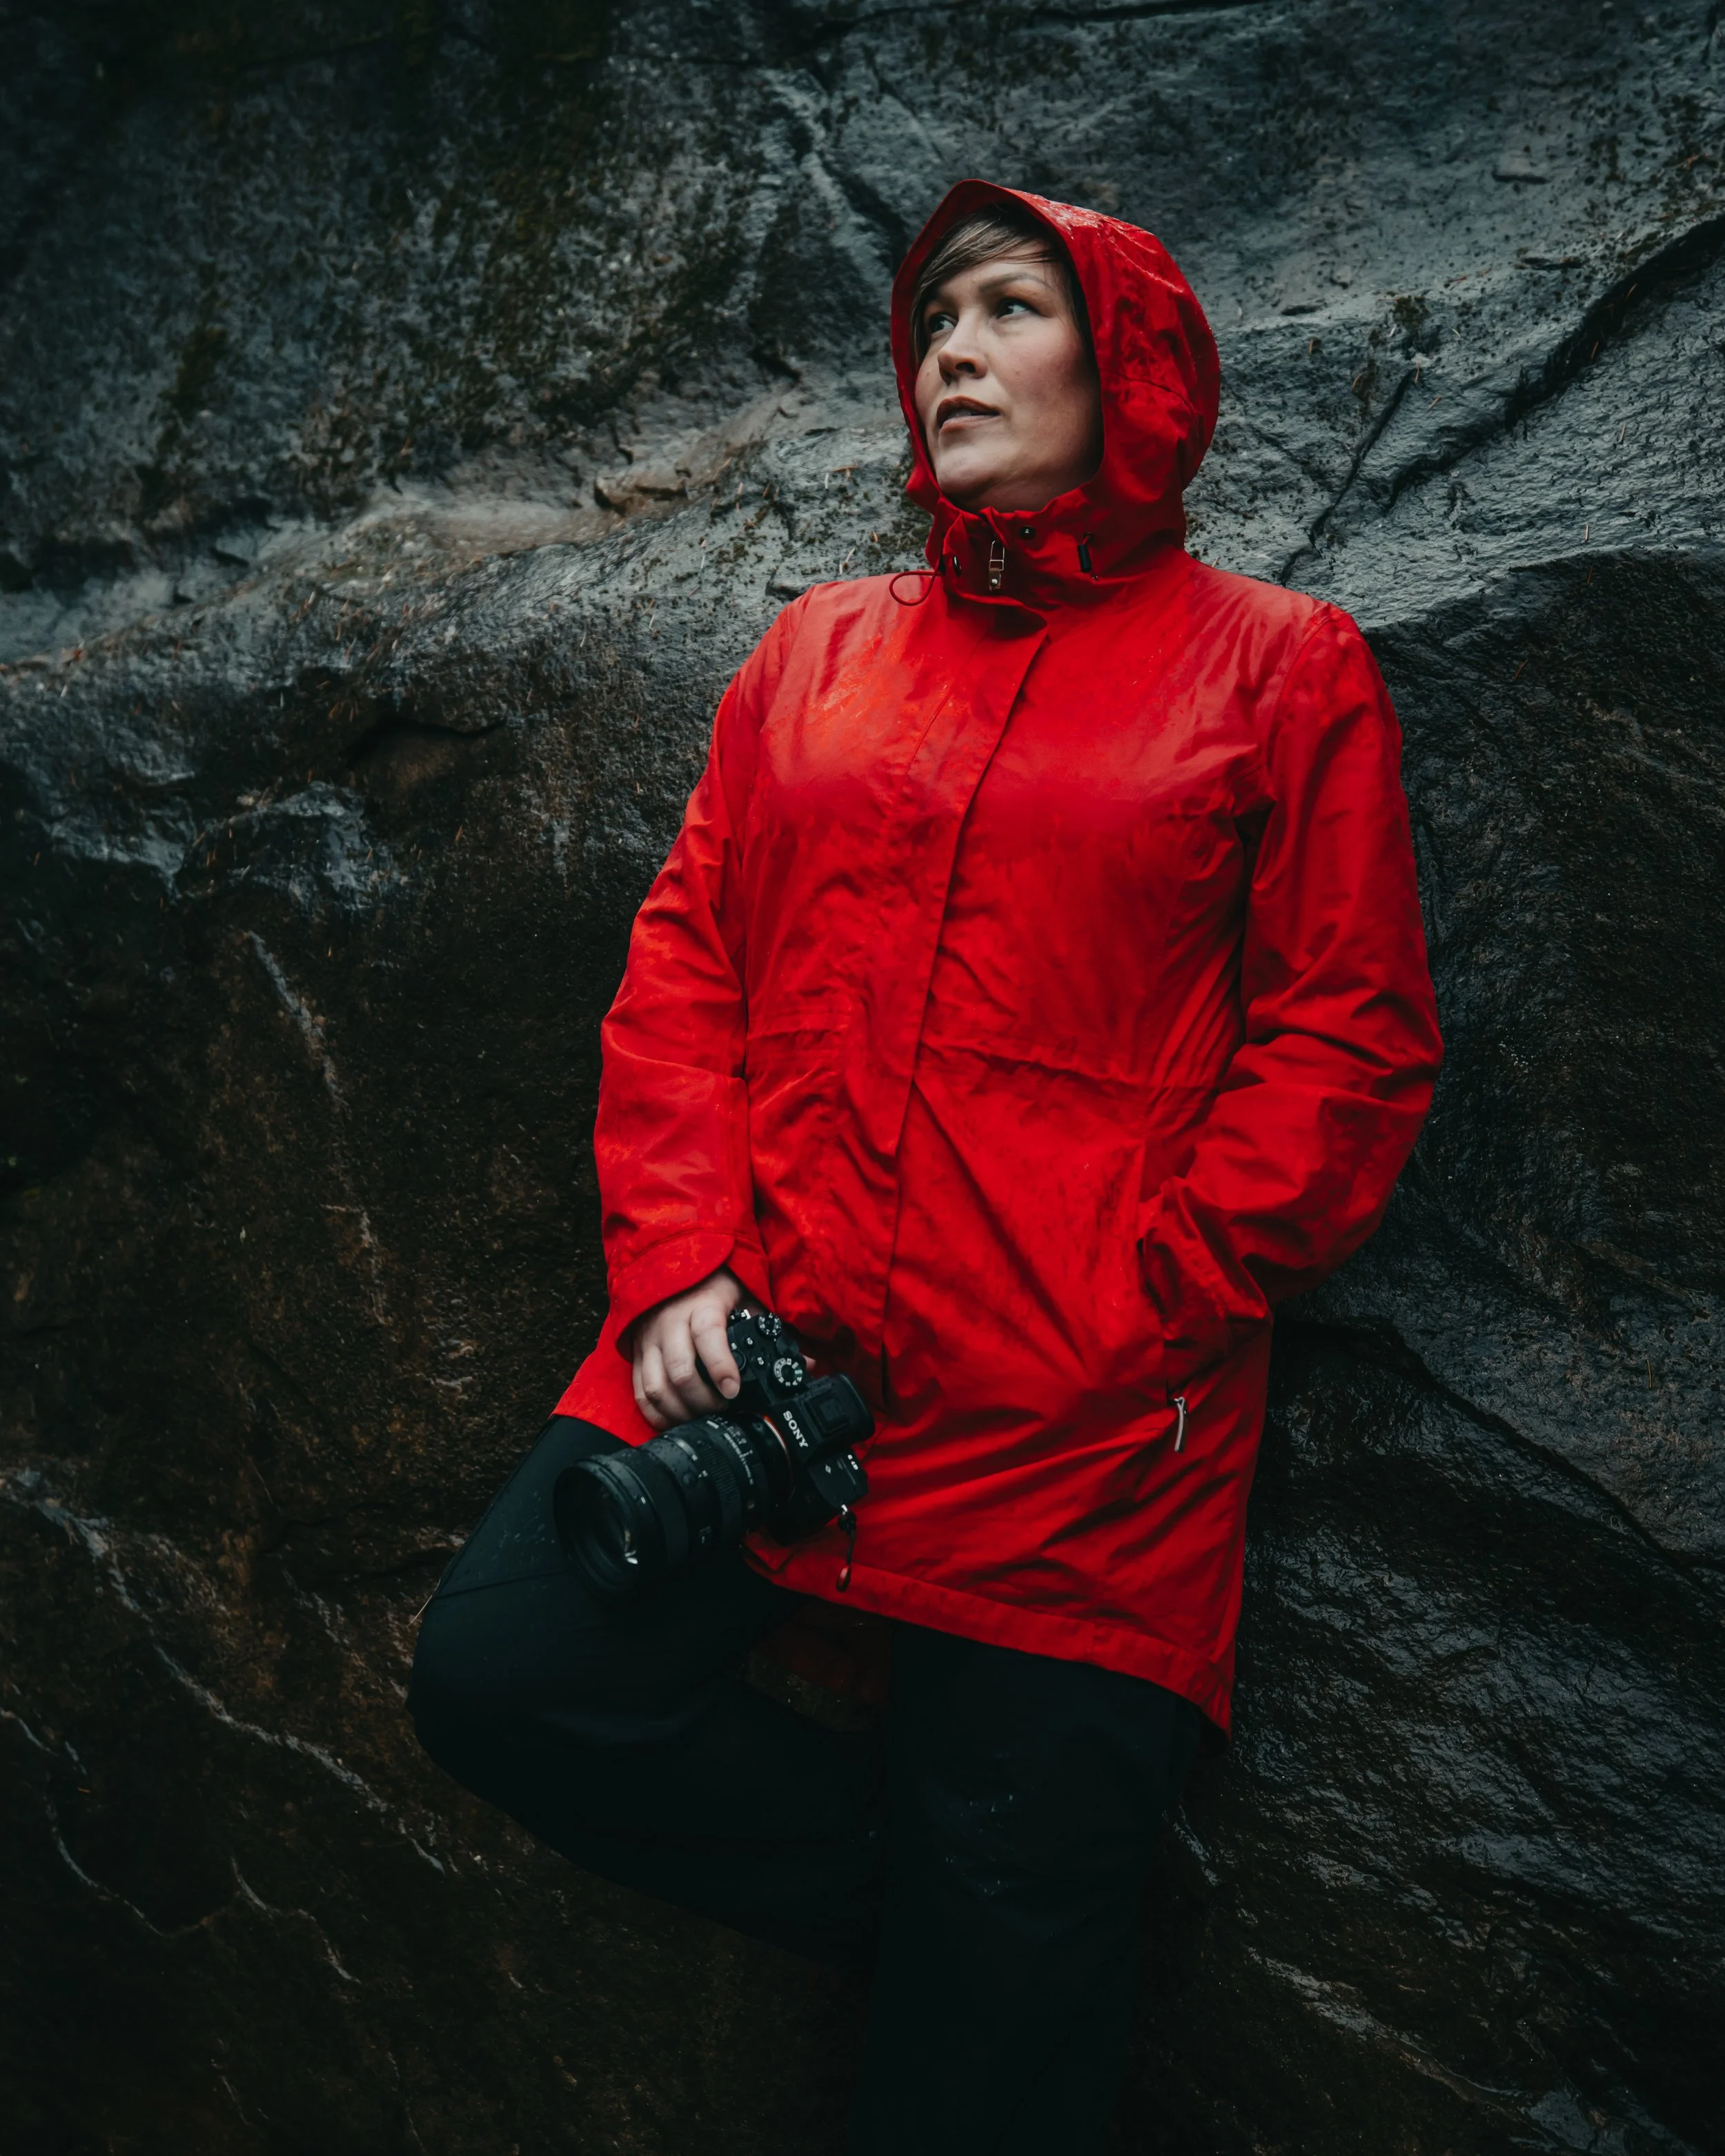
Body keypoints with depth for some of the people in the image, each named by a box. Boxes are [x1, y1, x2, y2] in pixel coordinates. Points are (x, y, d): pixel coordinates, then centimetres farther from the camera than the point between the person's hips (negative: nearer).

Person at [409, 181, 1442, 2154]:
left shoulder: (1277, 668, 4)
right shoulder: (816, 654, 15)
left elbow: (1351, 1040, -2)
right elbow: (684, 958, 10)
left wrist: (1130, 1312, -11)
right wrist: (680, 1263, -4)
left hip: (1076, 1427, -3)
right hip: (759, 1344, 4)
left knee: (1005, 1988, 2)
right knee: (500, 1674, -10)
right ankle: (932, 1901, 9)